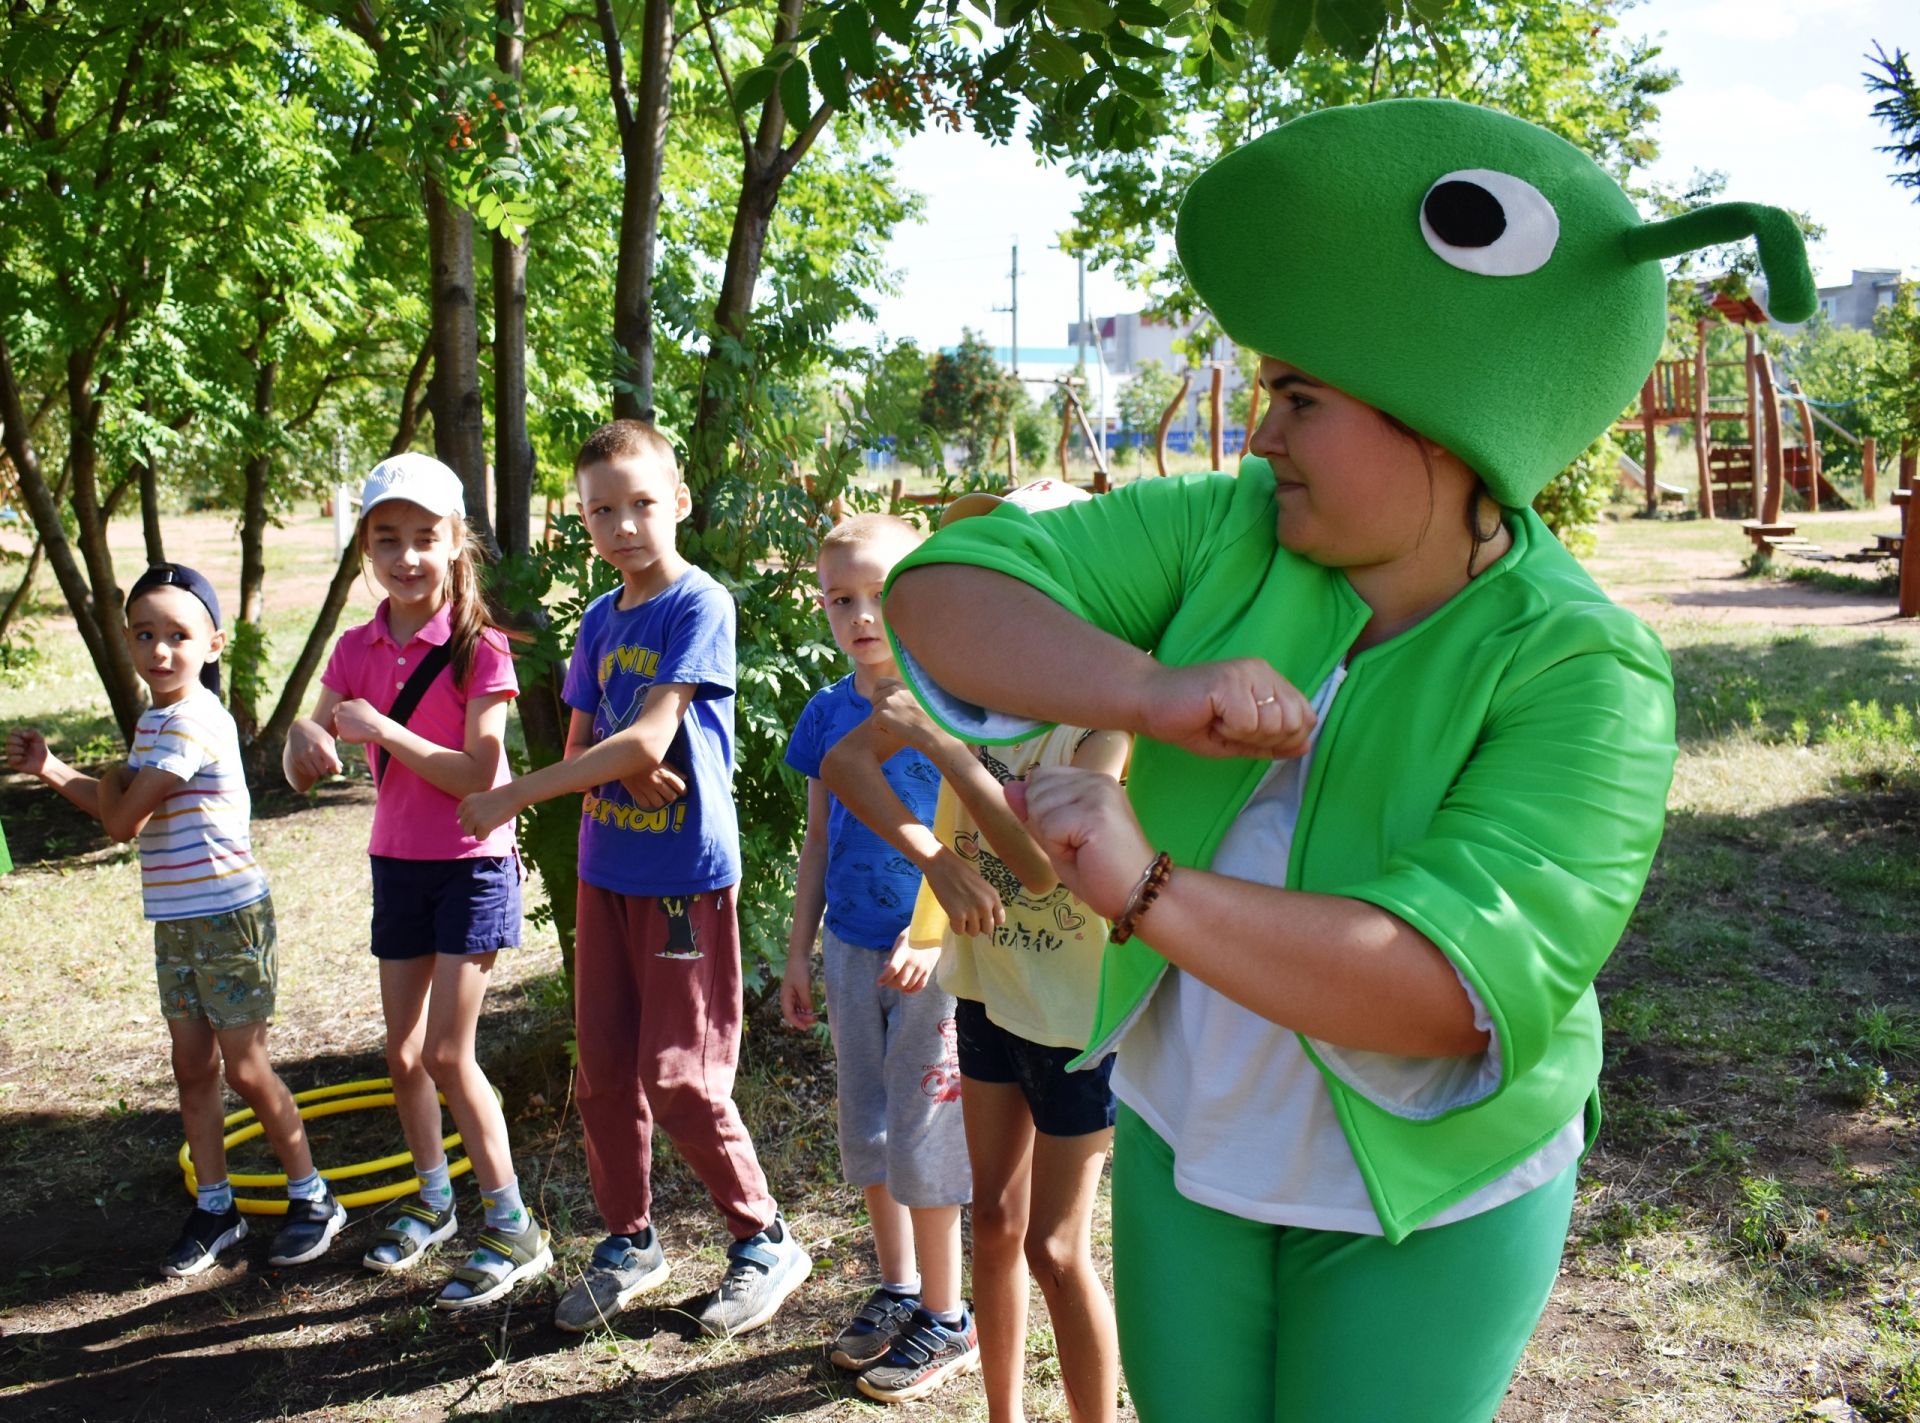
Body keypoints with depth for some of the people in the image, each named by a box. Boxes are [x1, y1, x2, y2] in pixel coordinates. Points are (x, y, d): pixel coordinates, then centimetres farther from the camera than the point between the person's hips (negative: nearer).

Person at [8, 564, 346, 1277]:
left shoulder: (191, 723, -21)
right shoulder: (155, 718, 9)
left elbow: (123, 820, -20)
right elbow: (126, 807, 10)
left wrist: (107, 780, 1)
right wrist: (50, 769, 2)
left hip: (228, 919, -8)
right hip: (175, 924, 9)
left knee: (246, 1069, 2)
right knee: (193, 1069, 13)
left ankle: (312, 1198, 17)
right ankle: (214, 1206, 26)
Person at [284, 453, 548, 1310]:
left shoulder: (479, 651, -15)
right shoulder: (357, 650, 1)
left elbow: (480, 777, -20)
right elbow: (308, 771, 3)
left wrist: (386, 731, -28)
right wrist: (304, 738, -20)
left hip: (472, 865, -6)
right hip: (397, 863, 6)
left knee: (447, 1053, -8)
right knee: (403, 1053, 13)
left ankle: (513, 1229, 5)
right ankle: (432, 1200, 34)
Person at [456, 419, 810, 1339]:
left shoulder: (699, 607, -13)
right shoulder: (598, 622, 10)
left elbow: (647, 743, -20)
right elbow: (582, 752, 9)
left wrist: (512, 798, -16)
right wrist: (627, 775, -15)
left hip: (685, 873, -7)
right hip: (606, 870, 7)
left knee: (679, 1077, -3)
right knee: (603, 1068, 11)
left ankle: (765, 1241, 15)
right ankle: (629, 1240, 29)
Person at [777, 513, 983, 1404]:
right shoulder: (828, 714, 4)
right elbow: (818, 840, 11)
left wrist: (931, 936, -20)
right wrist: (799, 953, 11)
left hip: (931, 954, -5)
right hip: (851, 950, 6)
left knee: (921, 1134, 2)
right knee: (865, 1129, 15)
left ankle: (945, 1320, 18)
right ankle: (897, 1290, 33)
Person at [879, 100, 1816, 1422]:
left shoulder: (1582, 670, -23)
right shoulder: (1226, 535, -12)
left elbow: (1466, 983, -33)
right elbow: (945, 593, -17)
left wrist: (1151, 894, -40)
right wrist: (1154, 693, -34)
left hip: (1427, 1200, -3)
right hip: (1186, 1139, 4)